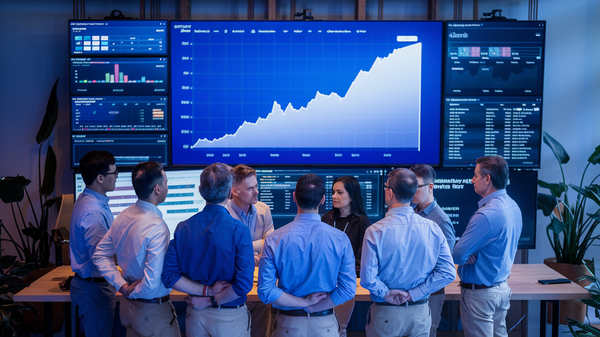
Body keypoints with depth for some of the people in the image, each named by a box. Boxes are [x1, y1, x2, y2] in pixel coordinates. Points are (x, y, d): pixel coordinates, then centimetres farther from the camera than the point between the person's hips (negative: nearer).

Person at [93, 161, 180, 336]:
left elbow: (100, 256, 8)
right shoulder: (157, 227, -26)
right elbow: (152, 282, -30)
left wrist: (123, 286, 1)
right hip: (153, 312, -8)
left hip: (128, 307, 8)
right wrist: (133, 292, -11)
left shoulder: (123, 217, -1)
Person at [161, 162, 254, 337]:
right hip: (230, 319, -4)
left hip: (195, 316, 4)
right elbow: (243, 284, -24)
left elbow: (169, 275, -7)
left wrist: (207, 290, -9)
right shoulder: (239, 231, -19)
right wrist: (212, 300, -11)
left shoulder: (183, 228, -6)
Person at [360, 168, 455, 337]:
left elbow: (367, 278, -20)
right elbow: (448, 273, -7)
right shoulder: (433, 229, -5)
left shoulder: (375, 231, -15)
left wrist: (386, 293, -4)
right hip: (420, 313, 3)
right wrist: (414, 294, -7)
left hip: (386, 315, -2)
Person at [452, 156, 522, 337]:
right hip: (502, 287, 9)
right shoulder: (513, 206, 4)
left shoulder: (486, 215, -26)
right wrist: (470, 253, -4)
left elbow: (458, 256, -25)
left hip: (480, 294, -9)